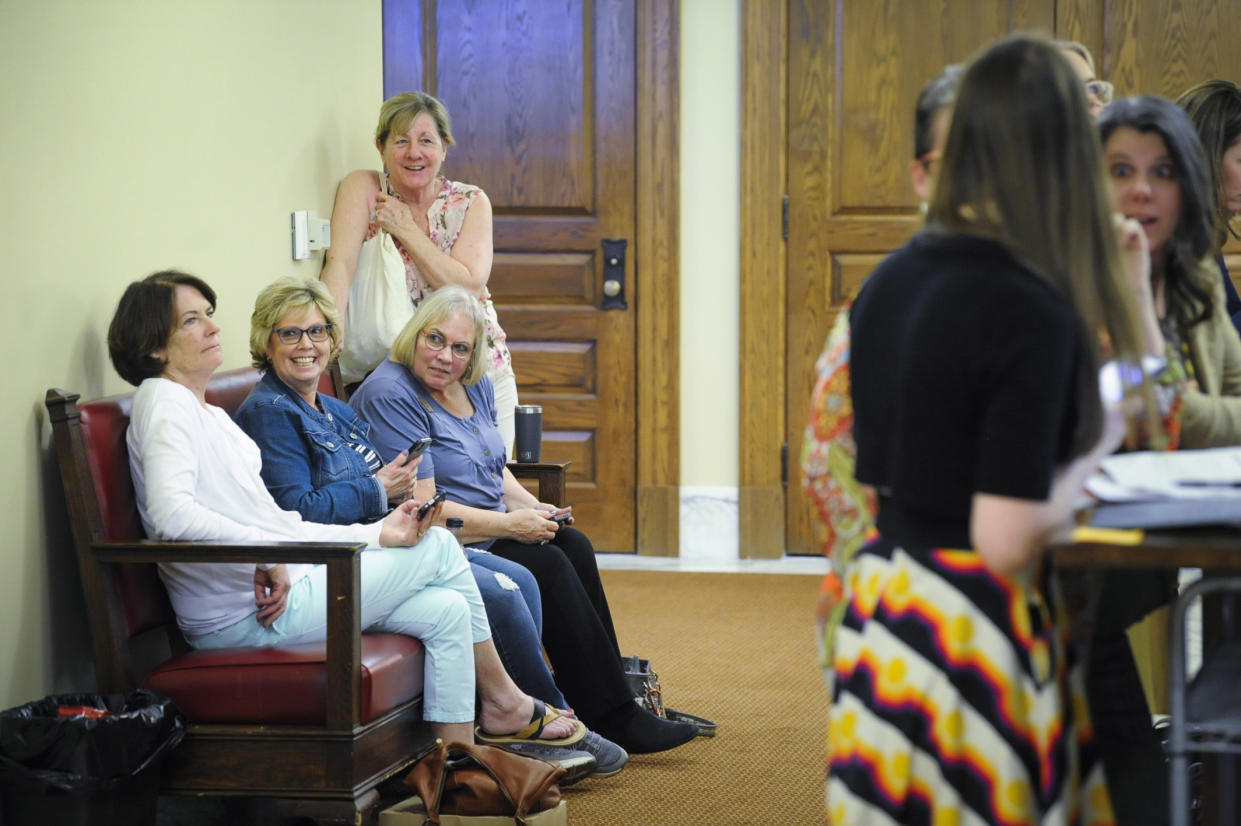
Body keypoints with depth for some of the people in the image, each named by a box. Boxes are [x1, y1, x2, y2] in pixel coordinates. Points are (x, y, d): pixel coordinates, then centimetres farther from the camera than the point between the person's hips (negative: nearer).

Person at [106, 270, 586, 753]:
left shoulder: (212, 416, 22)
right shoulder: (165, 403, -9)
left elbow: (281, 526, 18)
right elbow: (172, 515, -27)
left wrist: (376, 533, 8)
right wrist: (268, 557, -24)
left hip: (279, 581, 10)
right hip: (245, 614, -10)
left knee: (446, 611, 1)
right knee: (439, 546, -2)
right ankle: (504, 703, 14)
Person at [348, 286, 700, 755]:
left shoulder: (473, 386, 12)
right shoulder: (390, 396, -17)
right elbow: (421, 508, -22)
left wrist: (531, 507, 2)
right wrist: (510, 525, -19)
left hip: (487, 532, 9)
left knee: (573, 545, -13)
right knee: (547, 565, -22)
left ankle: (610, 709, -12)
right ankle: (614, 720, -17)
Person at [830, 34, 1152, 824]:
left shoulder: (890, 280, 4)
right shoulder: (1037, 313, -19)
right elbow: (1008, 540, -23)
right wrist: (1096, 446, -5)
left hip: (881, 611, 8)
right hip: (974, 632, -8)